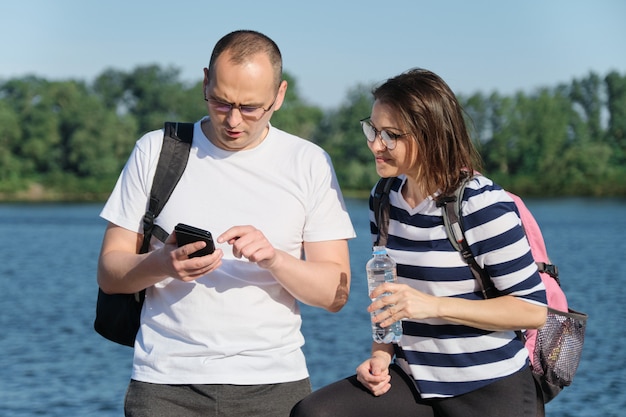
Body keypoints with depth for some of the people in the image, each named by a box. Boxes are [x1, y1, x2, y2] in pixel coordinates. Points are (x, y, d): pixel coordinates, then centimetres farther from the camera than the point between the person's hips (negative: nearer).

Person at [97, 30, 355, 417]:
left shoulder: (309, 163, 4)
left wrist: (274, 258, -17)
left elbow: (336, 293, 1)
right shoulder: (155, 150, 5)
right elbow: (110, 273, 3)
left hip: (274, 384, 0)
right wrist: (162, 265, -17)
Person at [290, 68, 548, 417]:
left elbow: (534, 309, -16)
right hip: (413, 380, 6)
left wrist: (435, 306, -23)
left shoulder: (482, 205, -15)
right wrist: (381, 355, 1)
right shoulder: (386, 199, 7)